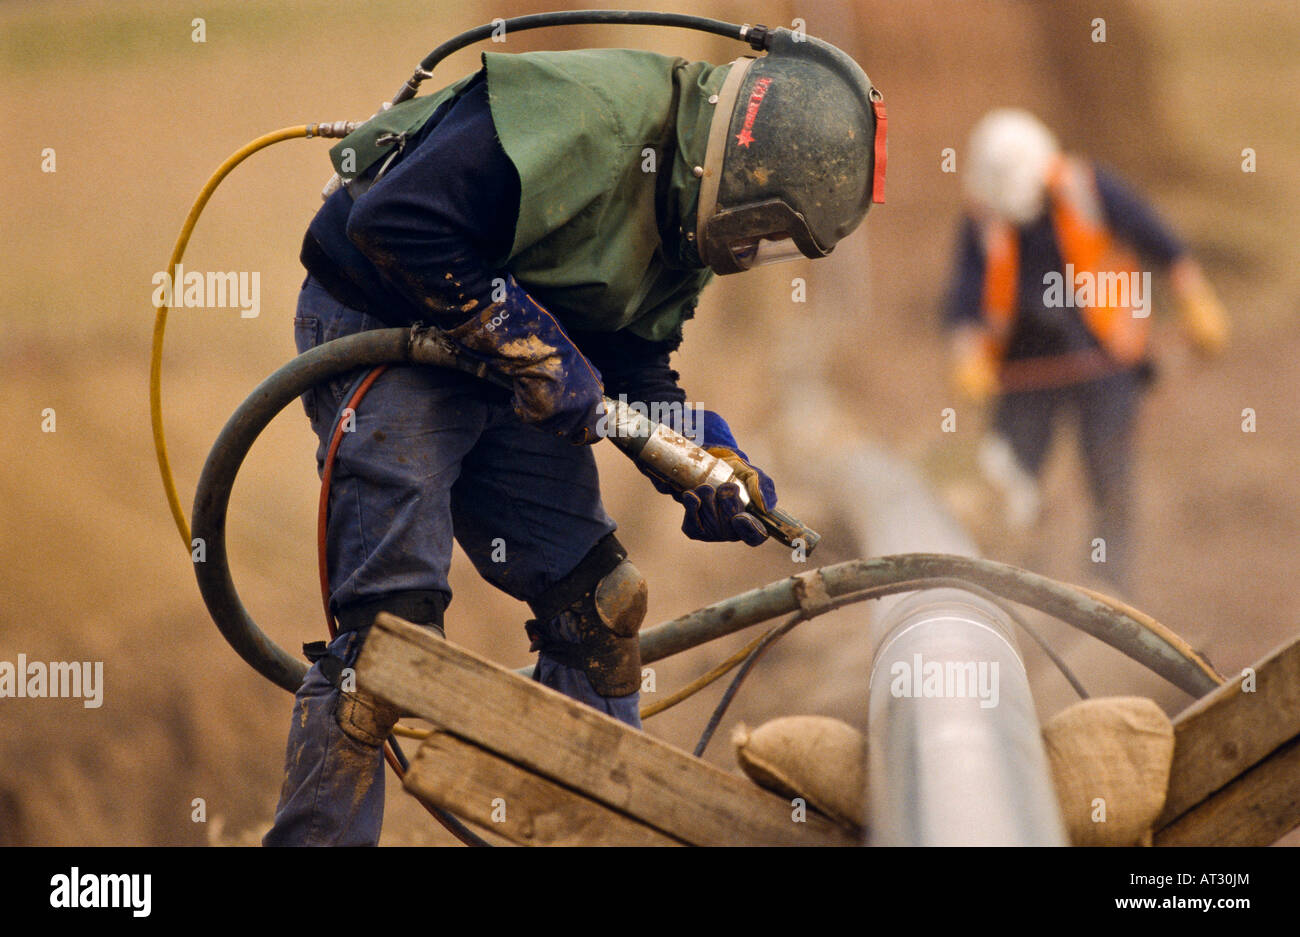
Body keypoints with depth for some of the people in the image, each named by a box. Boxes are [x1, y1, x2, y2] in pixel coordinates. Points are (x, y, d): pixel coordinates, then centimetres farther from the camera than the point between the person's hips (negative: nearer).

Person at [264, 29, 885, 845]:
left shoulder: (686, 207, 2)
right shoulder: (590, 115, -28)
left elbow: (634, 361, 11)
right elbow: (394, 220, -32)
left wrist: (707, 466, -6)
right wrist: (528, 341, -27)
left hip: (505, 365, 9)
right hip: (381, 328, -9)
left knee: (595, 598, 5)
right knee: (395, 619, -15)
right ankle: (315, 836, -8)